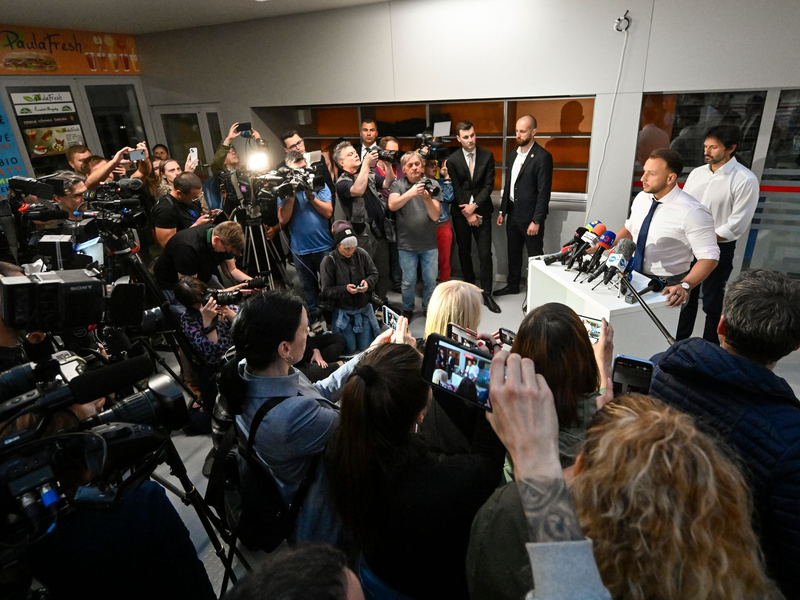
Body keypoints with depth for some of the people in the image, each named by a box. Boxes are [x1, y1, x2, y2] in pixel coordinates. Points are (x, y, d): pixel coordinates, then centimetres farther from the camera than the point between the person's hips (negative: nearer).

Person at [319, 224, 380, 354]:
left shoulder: (361, 253, -11)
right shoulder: (329, 261, -18)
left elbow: (374, 273, -1)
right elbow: (326, 290, -15)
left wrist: (368, 282, -23)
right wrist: (345, 289, -31)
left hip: (363, 308, 2)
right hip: (342, 311, -2)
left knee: (366, 347, 8)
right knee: (349, 349, 3)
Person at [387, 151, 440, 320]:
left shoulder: (432, 184, -2)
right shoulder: (398, 184, -2)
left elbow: (435, 216, -9)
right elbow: (392, 205, -21)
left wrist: (427, 199, -27)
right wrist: (410, 193, -35)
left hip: (429, 243, 1)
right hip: (406, 244, -1)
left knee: (430, 280, 10)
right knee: (408, 281, 8)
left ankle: (428, 308, 31)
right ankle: (407, 309, 30)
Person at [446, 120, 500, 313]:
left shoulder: (487, 156, -1)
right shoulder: (452, 160, -3)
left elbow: (489, 185, -5)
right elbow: (456, 189, -5)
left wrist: (474, 206, -14)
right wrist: (467, 213, -9)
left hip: (482, 211, 0)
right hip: (461, 213, 0)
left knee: (485, 254, -3)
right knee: (464, 253, 11)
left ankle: (486, 294, 5)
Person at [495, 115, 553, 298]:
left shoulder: (543, 157, -13)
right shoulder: (513, 155, 9)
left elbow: (544, 192, -16)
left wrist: (536, 220, -19)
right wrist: (502, 210, 13)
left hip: (530, 216, -7)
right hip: (513, 214, 7)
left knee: (535, 255, 5)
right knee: (513, 252, 18)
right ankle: (513, 285, 34)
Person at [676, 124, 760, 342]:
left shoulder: (745, 180, -13)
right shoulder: (697, 173, 4)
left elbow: (736, 226, -16)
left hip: (718, 249, -6)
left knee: (713, 305, 6)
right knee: (684, 297, 18)